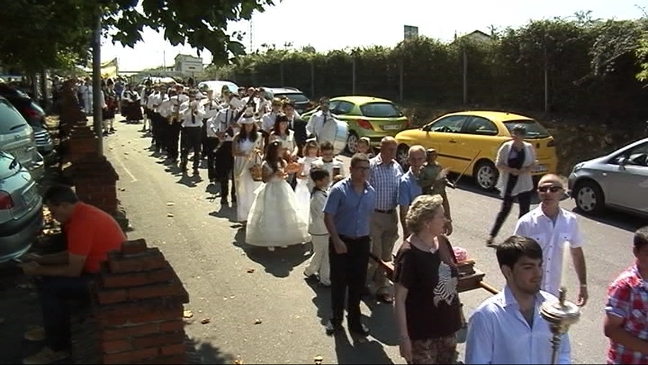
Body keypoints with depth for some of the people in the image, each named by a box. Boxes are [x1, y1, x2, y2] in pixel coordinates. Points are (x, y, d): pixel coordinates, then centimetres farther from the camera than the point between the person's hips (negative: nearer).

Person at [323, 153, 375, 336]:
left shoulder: (371, 192, 3)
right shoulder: (339, 189, -12)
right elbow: (328, 217, -13)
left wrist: (368, 238, 14)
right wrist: (337, 241, -18)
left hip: (362, 242, 4)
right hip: (341, 241, -4)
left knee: (358, 282, 12)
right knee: (338, 281, 7)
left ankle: (354, 319, 28)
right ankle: (336, 318, 25)